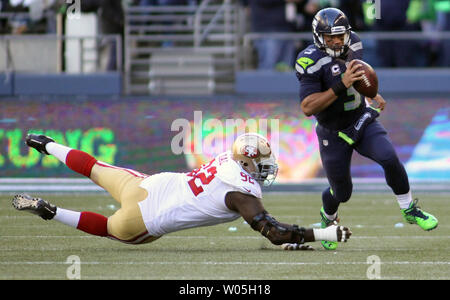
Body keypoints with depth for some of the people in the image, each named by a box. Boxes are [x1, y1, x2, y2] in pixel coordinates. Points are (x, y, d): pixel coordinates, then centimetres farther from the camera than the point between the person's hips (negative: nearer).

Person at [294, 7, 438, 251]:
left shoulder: (352, 44, -5)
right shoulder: (313, 62, -25)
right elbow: (307, 108, -33)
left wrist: (373, 94, 17)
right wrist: (341, 85, -39)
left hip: (362, 121, 4)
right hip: (334, 134, -4)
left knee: (389, 158, -21)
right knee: (341, 192, 8)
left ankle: (409, 211, -1)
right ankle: (328, 218, 44)